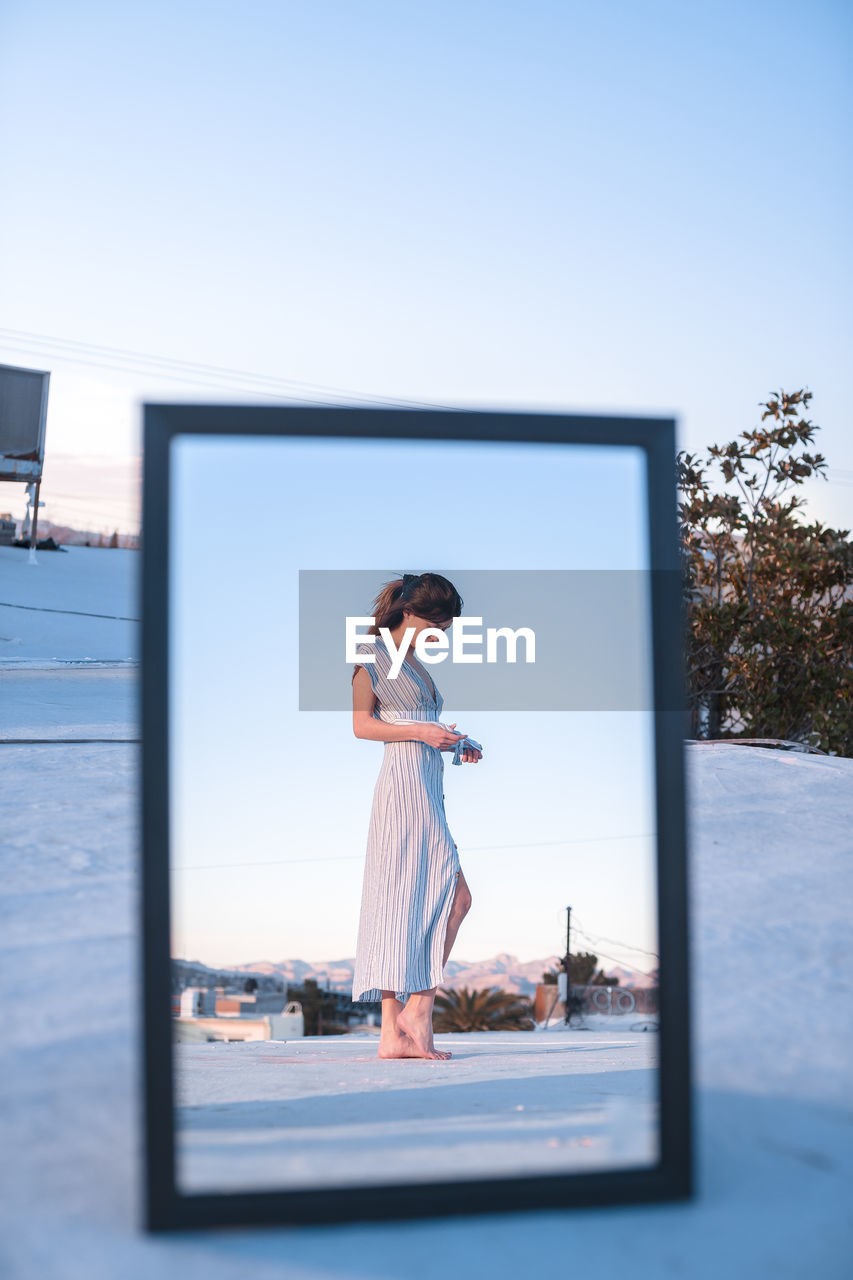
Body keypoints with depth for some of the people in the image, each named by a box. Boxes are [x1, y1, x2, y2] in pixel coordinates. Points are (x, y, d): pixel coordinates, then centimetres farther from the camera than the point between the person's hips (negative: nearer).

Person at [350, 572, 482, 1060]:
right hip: (405, 779, -9)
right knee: (455, 893, -11)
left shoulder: (413, 663, 23)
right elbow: (362, 724, -5)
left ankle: (393, 1032, 3)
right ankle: (418, 1008, -5)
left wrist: (452, 745, 11)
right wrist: (420, 732, -13)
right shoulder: (374, 655, -1)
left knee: (405, 901, 3)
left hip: (427, 786, 9)